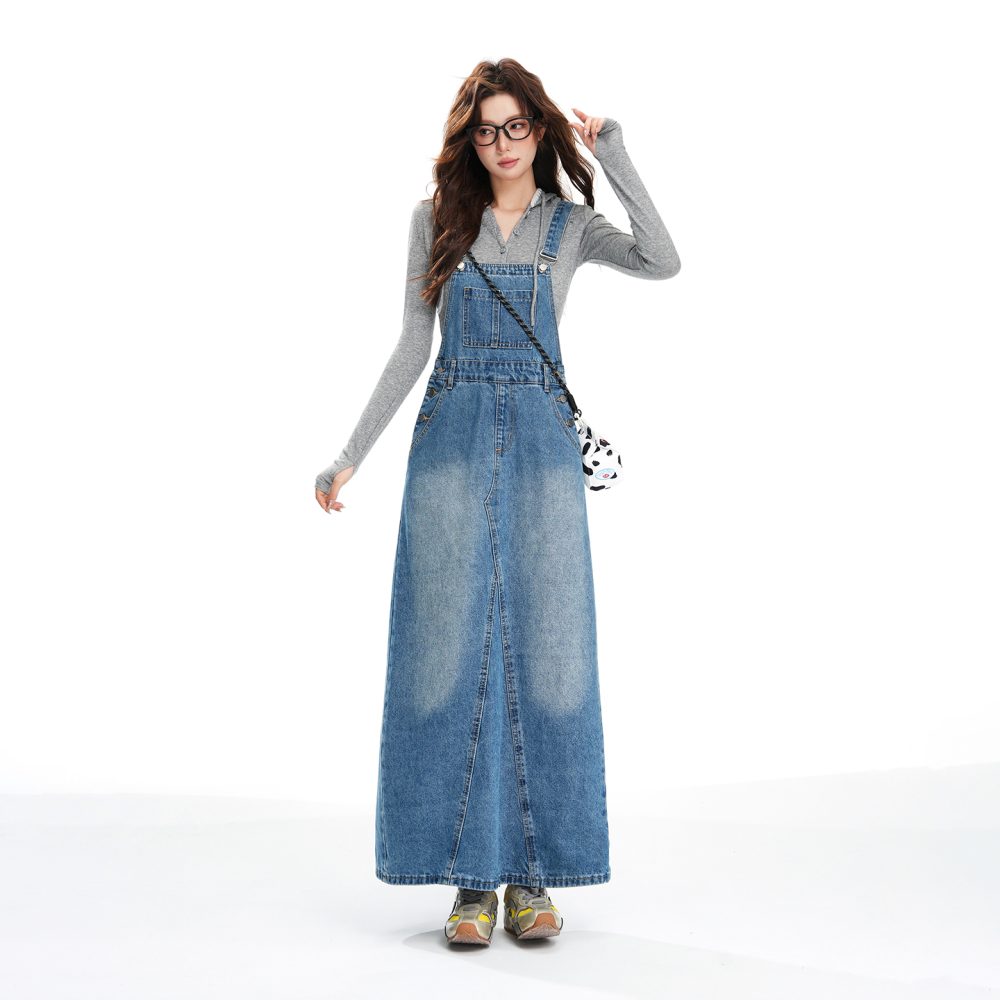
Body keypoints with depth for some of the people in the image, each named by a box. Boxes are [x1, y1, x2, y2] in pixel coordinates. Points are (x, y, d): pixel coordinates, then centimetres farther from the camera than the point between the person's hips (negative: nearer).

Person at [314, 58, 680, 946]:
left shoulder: (570, 224, 8)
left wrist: (613, 156, -5)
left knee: (545, 647, -1)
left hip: (541, 443, 0)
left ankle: (533, 873, 9)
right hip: (452, 440, 0)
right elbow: (413, 348, 7)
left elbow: (663, 263, -11)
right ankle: (472, 875, 6)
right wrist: (352, 456, 2)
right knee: (451, 648, -2)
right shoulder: (437, 219, 9)